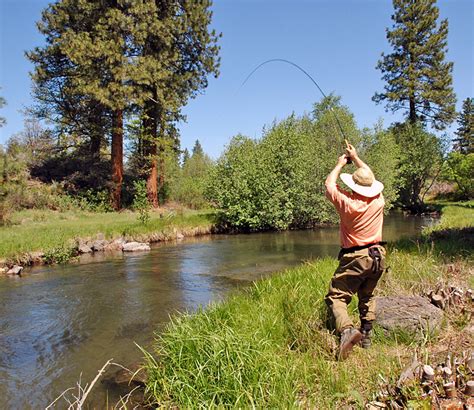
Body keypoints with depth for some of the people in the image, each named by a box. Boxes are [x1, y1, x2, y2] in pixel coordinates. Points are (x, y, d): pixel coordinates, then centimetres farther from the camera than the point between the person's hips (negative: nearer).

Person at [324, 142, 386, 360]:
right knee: (367, 296, 23)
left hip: (355, 258, -6)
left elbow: (329, 184, 1)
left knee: (336, 297, -3)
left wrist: (340, 164, 16)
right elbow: (370, 178, 16)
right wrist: (356, 158, 25)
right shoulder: (378, 200, -3)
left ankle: (347, 329, -27)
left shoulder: (346, 202, -17)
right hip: (378, 256, 6)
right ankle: (366, 336, 29)